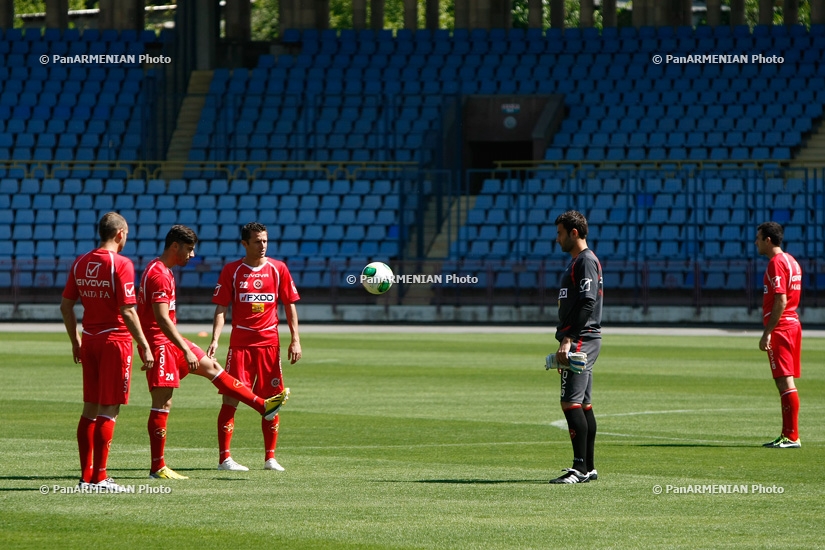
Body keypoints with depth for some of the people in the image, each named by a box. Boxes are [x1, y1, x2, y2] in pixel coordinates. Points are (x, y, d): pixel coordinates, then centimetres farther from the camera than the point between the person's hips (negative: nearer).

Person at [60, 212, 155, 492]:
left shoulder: (80, 263, 7)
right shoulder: (121, 264, -13)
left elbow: (66, 305, 10)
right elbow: (127, 311, -17)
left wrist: (75, 341, 20)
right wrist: (145, 346, -11)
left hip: (89, 341, 7)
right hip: (115, 340, -7)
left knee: (90, 409, 12)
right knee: (108, 410, -3)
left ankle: (86, 475, 15)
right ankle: (99, 477, -4)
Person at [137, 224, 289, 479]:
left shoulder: (163, 271, 15)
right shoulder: (158, 274, -19)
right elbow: (161, 318, -26)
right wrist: (186, 351, -26)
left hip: (171, 341, 11)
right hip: (159, 342, -11)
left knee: (211, 367, 14)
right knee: (162, 403, -8)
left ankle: (262, 406, 21)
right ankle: (157, 467, -5)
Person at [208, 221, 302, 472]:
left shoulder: (278, 269, 6)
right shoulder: (231, 270, 1)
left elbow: (289, 306, 10)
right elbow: (221, 308, 0)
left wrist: (295, 340, 3)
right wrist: (215, 339, -13)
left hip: (270, 343, 2)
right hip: (240, 343, -2)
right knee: (231, 398, -7)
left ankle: (270, 458, 11)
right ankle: (224, 458, -5)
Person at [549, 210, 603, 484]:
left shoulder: (586, 261, -12)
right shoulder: (577, 261, 21)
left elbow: (587, 303, -21)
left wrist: (567, 339, -24)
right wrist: (566, 341, 24)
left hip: (581, 339, -11)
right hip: (582, 342, 11)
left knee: (571, 402, -15)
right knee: (583, 405, 11)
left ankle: (580, 467, -17)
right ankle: (588, 468, 13)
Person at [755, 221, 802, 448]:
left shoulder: (776, 263, -13)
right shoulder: (791, 261, 17)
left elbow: (780, 302, -20)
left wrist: (767, 333, -20)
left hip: (780, 327, -10)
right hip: (792, 325, 10)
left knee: (784, 381, -9)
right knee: (785, 382, 12)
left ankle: (792, 437, -11)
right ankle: (787, 435, 15)